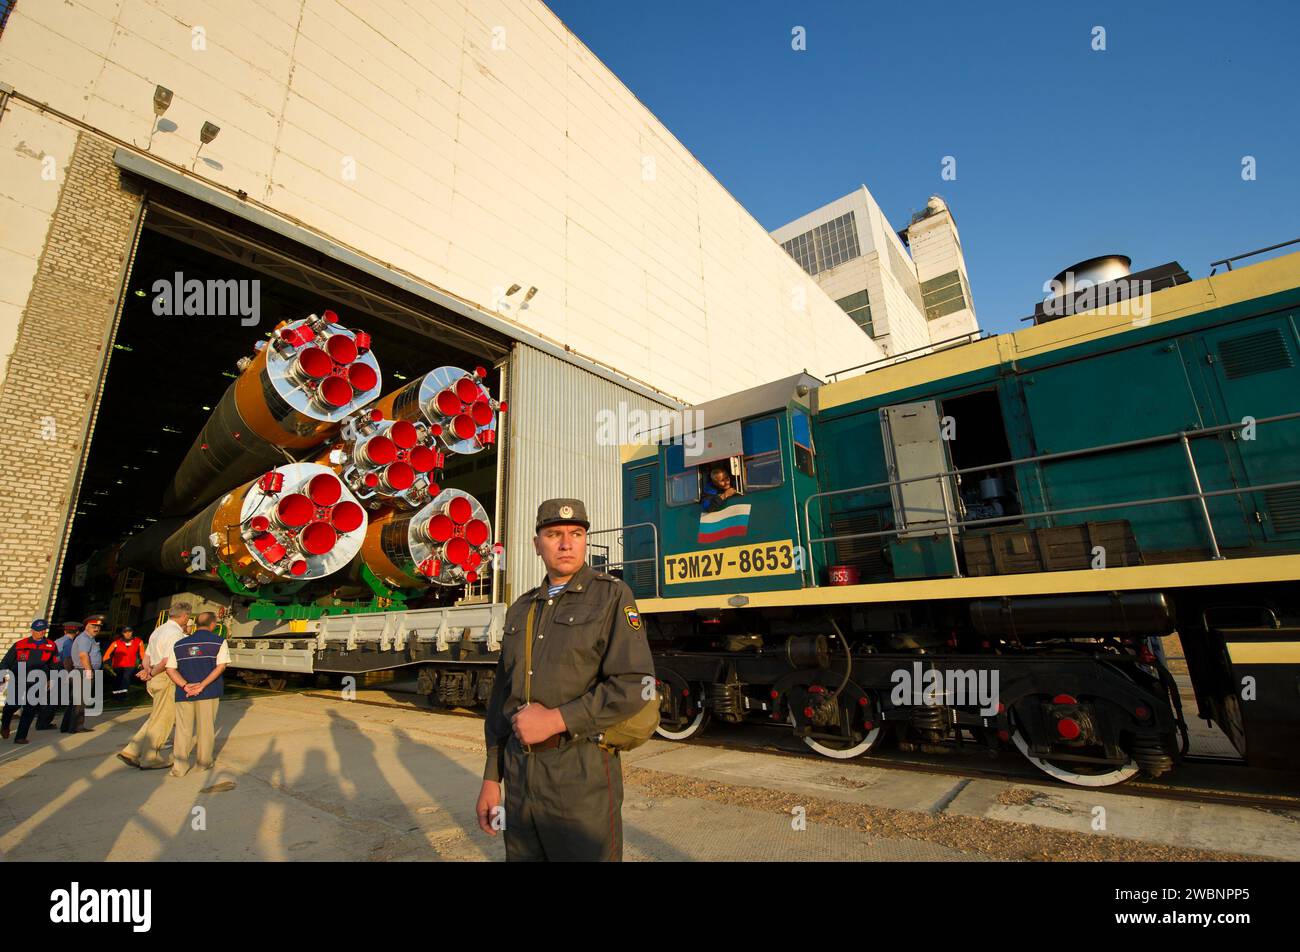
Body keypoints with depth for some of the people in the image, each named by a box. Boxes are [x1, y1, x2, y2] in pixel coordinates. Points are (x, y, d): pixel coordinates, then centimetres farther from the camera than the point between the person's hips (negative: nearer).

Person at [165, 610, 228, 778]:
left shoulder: (180, 644, 11)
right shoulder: (219, 641, -2)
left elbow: (170, 669, 2)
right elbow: (221, 666, -13)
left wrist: (185, 686, -6)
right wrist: (202, 685, -11)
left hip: (183, 693, 3)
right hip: (209, 692, -3)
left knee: (183, 729, 11)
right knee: (206, 727, 9)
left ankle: (179, 767, 9)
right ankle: (204, 762, 20)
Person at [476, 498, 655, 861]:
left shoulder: (611, 595, -7)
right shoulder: (521, 609, 11)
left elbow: (634, 684, -17)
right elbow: (502, 698, 13)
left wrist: (555, 719, -18)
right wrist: (491, 779, 11)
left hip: (582, 774, -5)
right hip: (520, 776, 5)